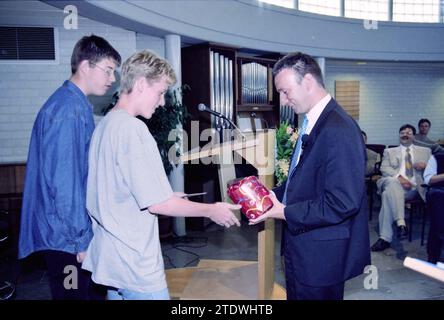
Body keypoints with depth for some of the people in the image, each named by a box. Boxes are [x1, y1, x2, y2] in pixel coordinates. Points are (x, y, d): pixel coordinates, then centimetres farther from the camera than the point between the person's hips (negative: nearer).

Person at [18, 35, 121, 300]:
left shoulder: (77, 105, 11)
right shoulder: (68, 110, -20)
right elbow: (63, 182, -23)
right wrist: (81, 240, -18)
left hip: (72, 232, 9)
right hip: (68, 238, -9)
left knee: (85, 291, 20)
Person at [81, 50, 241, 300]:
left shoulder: (105, 124, 7)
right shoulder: (133, 129, -21)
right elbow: (157, 204, -23)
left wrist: (165, 196, 16)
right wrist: (212, 211, -11)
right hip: (136, 264, -9)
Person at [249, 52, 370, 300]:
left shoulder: (339, 130, -24)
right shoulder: (312, 123, 7)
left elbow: (342, 203, -27)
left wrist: (286, 213, -21)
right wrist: (274, 195, 1)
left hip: (321, 258, -9)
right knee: (297, 294, 24)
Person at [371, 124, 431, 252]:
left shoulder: (425, 151, 27)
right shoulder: (390, 151, 25)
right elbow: (384, 168, 7)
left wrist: (425, 165, -5)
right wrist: (399, 177, -13)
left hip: (415, 187, -1)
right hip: (395, 185, 1)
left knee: (388, 195, -34)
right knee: (392, 183, -39)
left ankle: (385, 238, -35)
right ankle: (400, 223, -44)